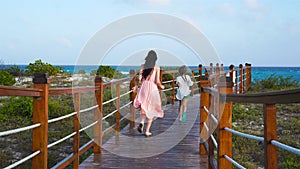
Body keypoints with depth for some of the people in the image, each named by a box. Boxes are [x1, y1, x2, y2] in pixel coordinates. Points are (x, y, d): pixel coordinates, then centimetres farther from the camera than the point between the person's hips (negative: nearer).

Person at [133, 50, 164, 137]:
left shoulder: (143, 66, 2)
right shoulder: (157, 68, -4)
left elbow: (139, 78, -5)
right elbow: (157, 82, -8)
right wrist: (161, 87, 11)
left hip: (143, 88, 2)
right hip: (152, 88, -2)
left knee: (144, 108, 22)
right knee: (151, 110, 11)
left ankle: (142, 122, -7)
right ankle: (147, 131, 10)